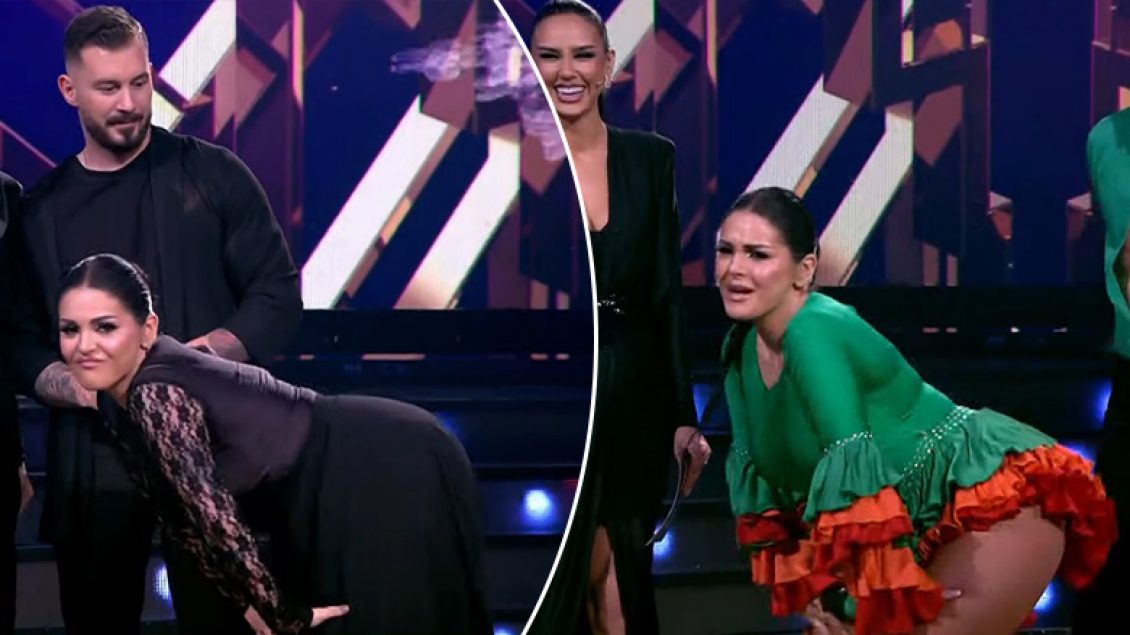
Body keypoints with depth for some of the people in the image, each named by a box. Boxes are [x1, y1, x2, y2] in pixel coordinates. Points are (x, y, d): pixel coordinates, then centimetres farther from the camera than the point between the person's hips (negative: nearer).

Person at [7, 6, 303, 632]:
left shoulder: (213, 174, 3)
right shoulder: (42, 207, 10)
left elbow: (279, 293, 0)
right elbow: (21, 339, 10)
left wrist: (194, 357, -16)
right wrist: (76, 385, -12)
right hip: (92, 461, 2)